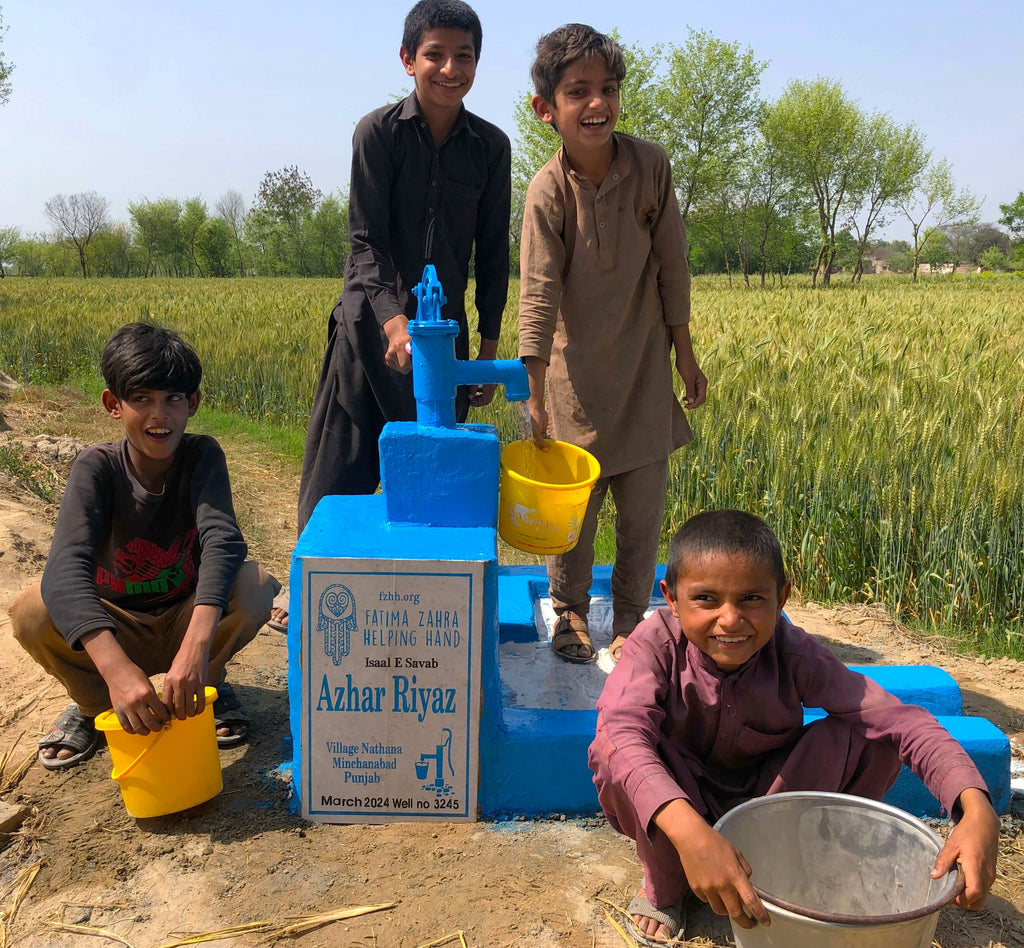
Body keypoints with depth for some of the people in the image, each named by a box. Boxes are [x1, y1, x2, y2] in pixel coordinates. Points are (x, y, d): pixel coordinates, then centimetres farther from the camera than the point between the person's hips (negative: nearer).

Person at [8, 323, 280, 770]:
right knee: (32, 612, -29)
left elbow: (222, 540, -35)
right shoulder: (97, 467, -20)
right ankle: (92, 702, 3)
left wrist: (198, 644, -53)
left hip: (187, 620, 0)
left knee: (254, 585, -31)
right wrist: (117, 668, -54)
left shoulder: (201, 455, -17)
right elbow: (65, 568, -36)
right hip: (114, 629, 0)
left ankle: (209, 682, 1)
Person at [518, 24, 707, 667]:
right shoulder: (548, 191, -13)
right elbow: (538, 294, -16)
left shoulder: (651, 165, -7)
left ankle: (631, 620, 24)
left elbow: (671, 265, 1)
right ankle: (570, 611, 29)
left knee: (644, 502, 5)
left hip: (644, 363, 2)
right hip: (576, 367, -2)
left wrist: (684, 352, 5)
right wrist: (535, 396, -19)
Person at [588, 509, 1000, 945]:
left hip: (769, 799, 2)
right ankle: (663, 887, -5)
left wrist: (977, 810, -45)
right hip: (674, 804, -2)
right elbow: (624, 730, -45)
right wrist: (689, 832, -62)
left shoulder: (792, 654, -22)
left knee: (869, 737, -20)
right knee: (615, 752, -35)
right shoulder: (656, 644, -27)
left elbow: (898, 718, -28)